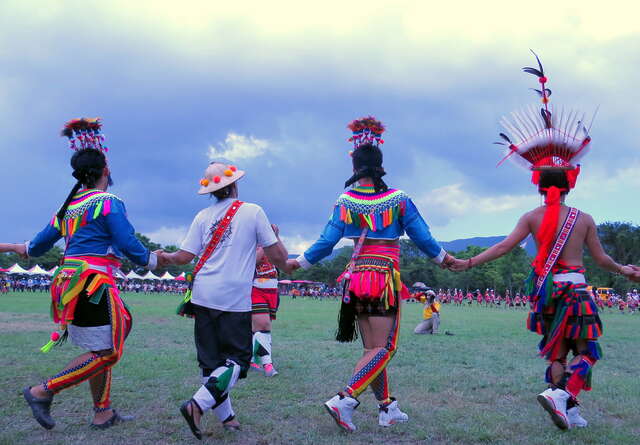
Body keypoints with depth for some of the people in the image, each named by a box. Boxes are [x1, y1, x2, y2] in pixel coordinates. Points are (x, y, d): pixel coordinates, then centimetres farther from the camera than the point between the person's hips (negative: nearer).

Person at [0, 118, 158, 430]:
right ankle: (44, 392, -6)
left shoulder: (68, 206, 15)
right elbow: (129, 246, -12)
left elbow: (39, 244, 21)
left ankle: (103, 413, 18)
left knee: (99, 348, 15)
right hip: (94, 282, -9)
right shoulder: (108, 203, -8)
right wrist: (154, 260, 6)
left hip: (70, 282, 9)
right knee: (107, 352, -4)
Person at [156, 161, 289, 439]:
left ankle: (225, 416, 18)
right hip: (235, 299, -4)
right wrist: (275, 235, 20)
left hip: (203, 296, 4)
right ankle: (199, 404, -13)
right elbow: (278, 256, -1)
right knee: (237, 359, 4)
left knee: (211, 360, 13)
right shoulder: (253, 212, -1)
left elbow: (185, 257, 3)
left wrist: (164, 256, 23)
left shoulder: (203, 216, 8)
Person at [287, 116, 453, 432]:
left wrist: (299, 262, 14)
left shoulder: (345, 201, 0)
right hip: (386, 277, -3)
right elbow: (422, 237, 3)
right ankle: (345, 399, -17)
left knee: (372, 348, 13)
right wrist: (443, 258, 22)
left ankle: (387, 408, 17)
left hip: (357, 277, 4)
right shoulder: (398, 199, -2)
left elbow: (326, 242, -2)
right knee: (383, 348, -2)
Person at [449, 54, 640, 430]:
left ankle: (570, 410, 11)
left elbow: (504, 247, -11)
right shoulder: (584, 219, -3)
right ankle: (561, 394, -19)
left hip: (546, 288, 2)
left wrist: (469, 263, -8)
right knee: (585, 351, 5)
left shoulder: (532, 218, -2)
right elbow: (602, 260, 4)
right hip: (575, 288, -2)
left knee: (556, 351, 14)